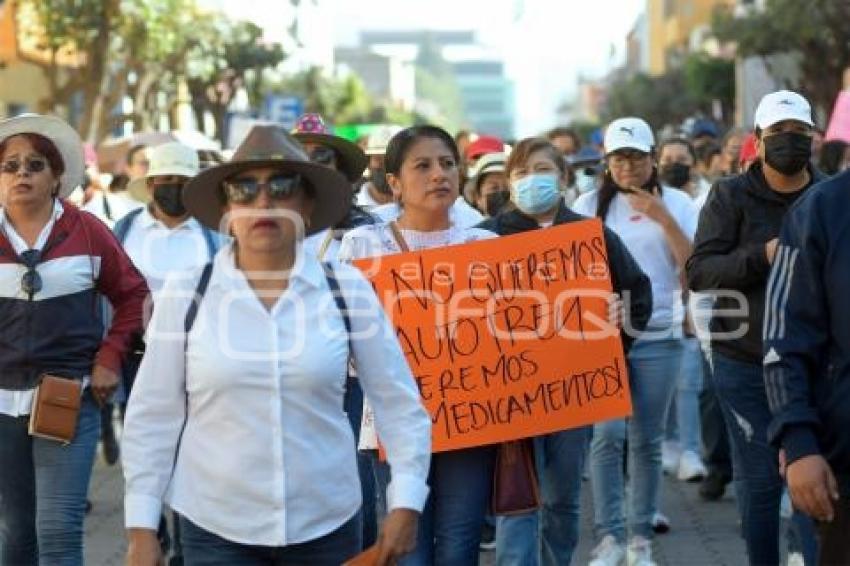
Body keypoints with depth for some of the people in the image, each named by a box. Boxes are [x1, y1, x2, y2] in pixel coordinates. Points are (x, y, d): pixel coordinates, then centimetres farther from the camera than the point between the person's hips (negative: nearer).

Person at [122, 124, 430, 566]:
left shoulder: (348, 289, -1)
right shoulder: (185, 295, -2)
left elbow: (399, 403, 3)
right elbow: (152, 417, 1)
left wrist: (406, 503, -4)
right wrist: (142, 528, -1)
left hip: (326, 525, 1)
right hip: (215, 527, -1)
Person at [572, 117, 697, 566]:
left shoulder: (677, 203, 4)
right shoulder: (590, 205, 6)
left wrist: (664, 219, -15)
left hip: (658, 336, 0)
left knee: (647, 440, 4)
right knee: (607, 434, -10)